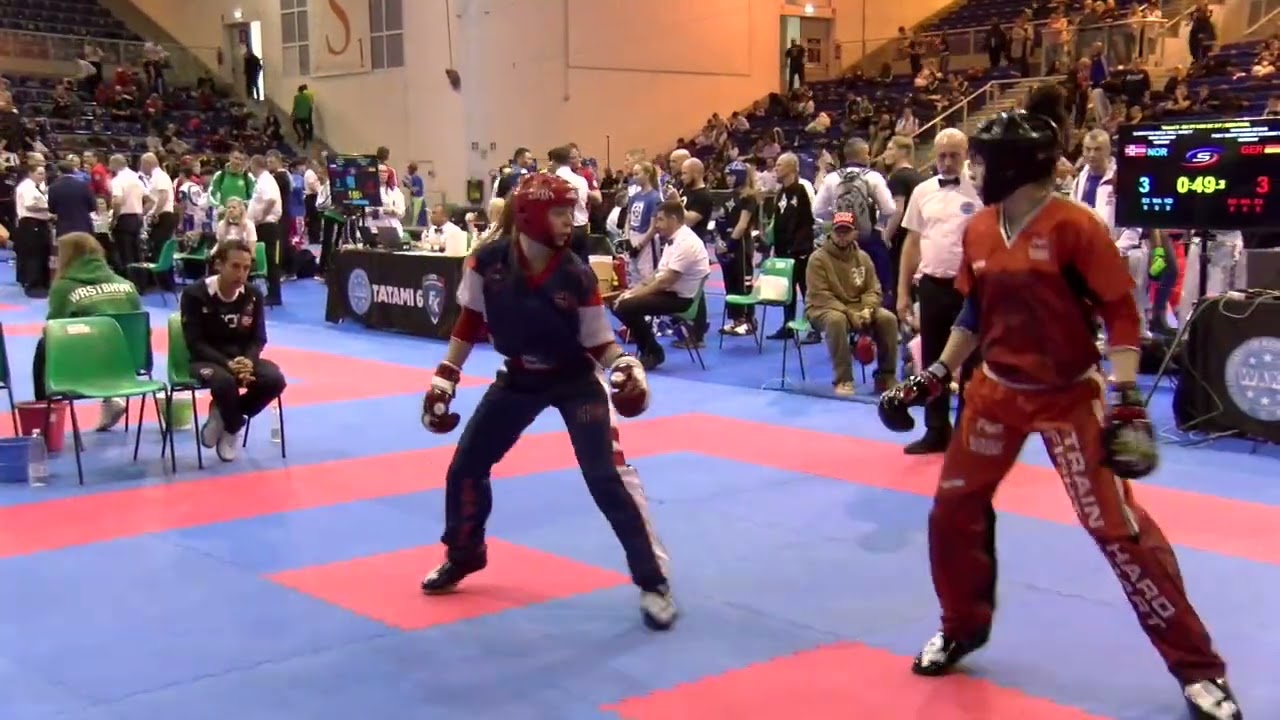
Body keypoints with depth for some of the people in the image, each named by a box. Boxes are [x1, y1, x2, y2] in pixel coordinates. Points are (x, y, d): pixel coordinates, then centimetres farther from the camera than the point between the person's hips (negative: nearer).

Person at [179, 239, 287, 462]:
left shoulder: (253, 295, -1)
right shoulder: (195, 294, -14)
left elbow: (258, 338, 2)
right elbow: (195, 343, -15)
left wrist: (248, 361, -22)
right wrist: (227, 364, -30)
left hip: (242, 358, 4)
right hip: (206, 360, -4)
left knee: (275, 380, -24)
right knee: (224, 381, -39)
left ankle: (223, 416, -2)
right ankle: (233, 427, -5)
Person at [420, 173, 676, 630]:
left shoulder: (577, 276, -21)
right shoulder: (487, 263, -17)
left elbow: (598, 341, -10)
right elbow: (470, 323, -2)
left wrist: (624, 364, -30)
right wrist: (444, 378, -2)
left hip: (577, 381, -3)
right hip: (519, 378, 3)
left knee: (608, 476, -15)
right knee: (465, 465, 8)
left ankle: (653, 582, -5)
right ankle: (463, 557, 35)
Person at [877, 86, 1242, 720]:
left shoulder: (1074, 226, -18)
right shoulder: (979, 230, 0)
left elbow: (1121, 315, -15)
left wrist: (1126, 401, -20)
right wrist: (933, 378, 12)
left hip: (1070, 396, -6)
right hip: (998, 391, 6)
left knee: (1118, 528, -6)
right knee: (953, 508, 10)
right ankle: (963, 626, 35)